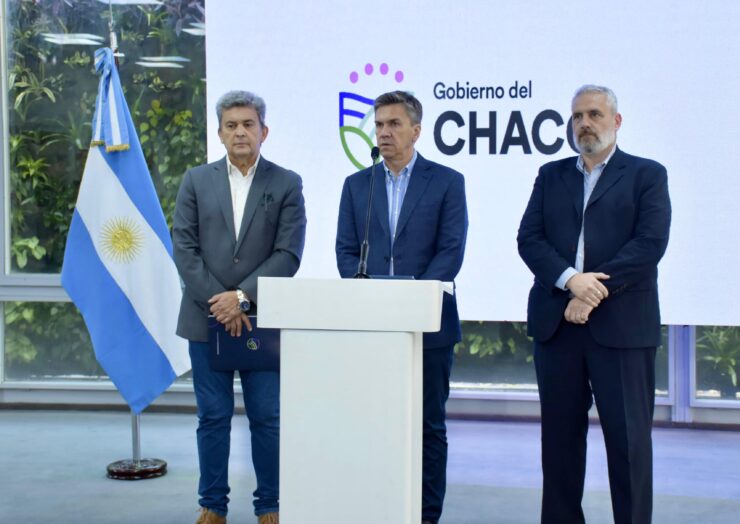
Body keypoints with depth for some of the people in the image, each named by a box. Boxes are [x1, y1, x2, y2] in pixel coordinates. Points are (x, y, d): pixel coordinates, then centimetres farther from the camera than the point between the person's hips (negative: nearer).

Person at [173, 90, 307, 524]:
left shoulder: (287, 184, 2)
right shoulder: (197, 181, 7)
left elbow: (288, 253, -6)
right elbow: (185, 248, 0)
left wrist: (243, 296, -15)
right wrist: (218, 302, -10)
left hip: (263, 319, -1)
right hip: (207, 317, 1)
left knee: (267, 418, 3)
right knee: (214, 417, 7)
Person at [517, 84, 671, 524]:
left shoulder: (647, 174, 6)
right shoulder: (551, 175, 16)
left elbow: (650, 243, -7)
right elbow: (529, 238, 4)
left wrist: (596, 289, -15)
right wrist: (570, 279, -14)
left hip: (622, 324, -3)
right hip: (557, 322, 4)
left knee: (628, 435, -1)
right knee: (560, 433, 8)